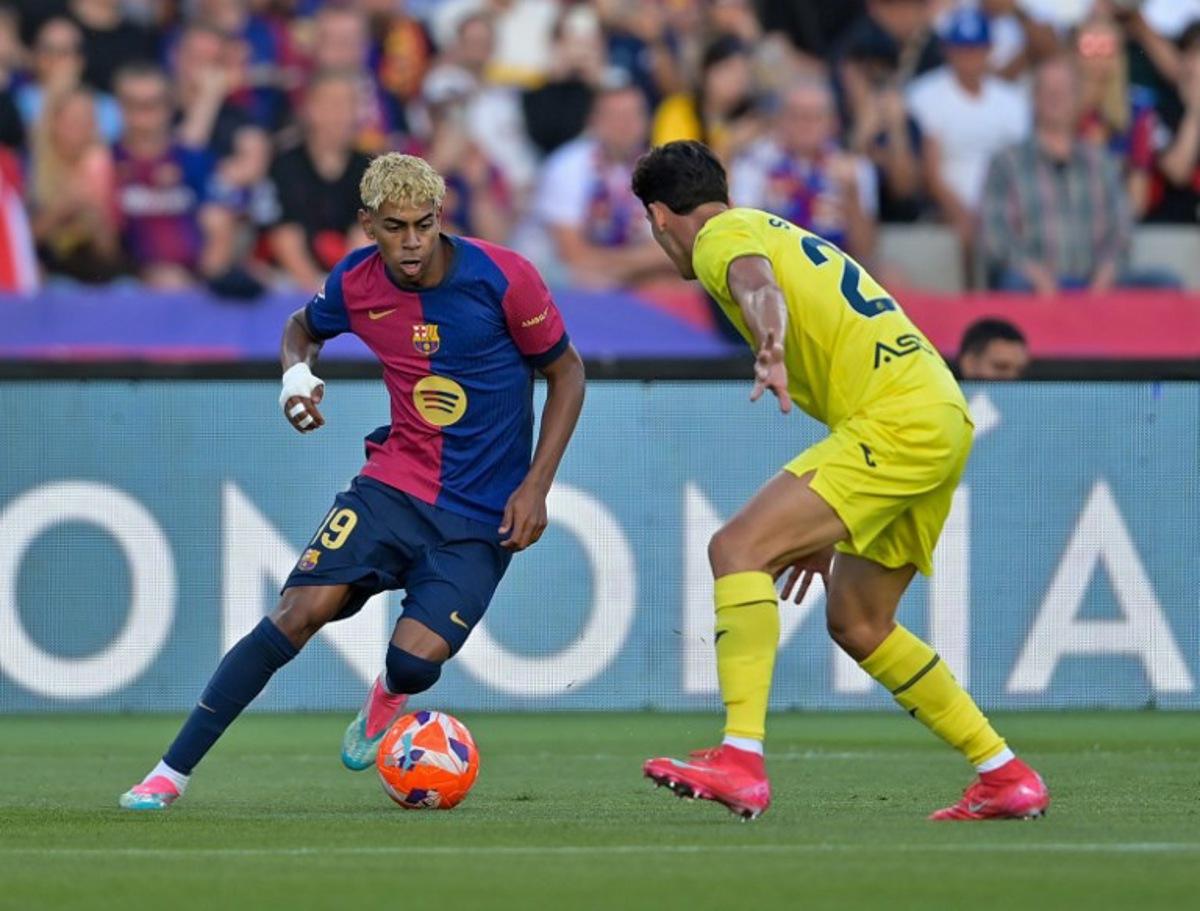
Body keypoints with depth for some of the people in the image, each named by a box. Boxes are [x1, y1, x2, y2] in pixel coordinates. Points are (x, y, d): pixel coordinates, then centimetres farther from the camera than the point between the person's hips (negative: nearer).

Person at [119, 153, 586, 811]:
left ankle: (387, 699, 21)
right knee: (301, 610, -17)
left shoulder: (502, 279, -14)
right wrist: (297, 369, -4)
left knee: (416, 659, -21)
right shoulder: (356, 282, -4)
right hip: (394, 482, 3)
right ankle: (172, 773, -11)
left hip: (481, 518, -2)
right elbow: (305, 325, 20)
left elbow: (566, 372, -2)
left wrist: (535, 486, -8)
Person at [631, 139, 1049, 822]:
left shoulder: (722, 235, 1)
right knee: (857, 622, 18)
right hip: (943, 414, 10)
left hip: (900, 423, -10)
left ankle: (742, 761, -27)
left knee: (738, 548, -15)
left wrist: (771, 352, -48)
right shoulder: (782, 233, 30)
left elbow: (758, 285, -25)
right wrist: (822, 527, 37)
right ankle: (1008, 777, 22)